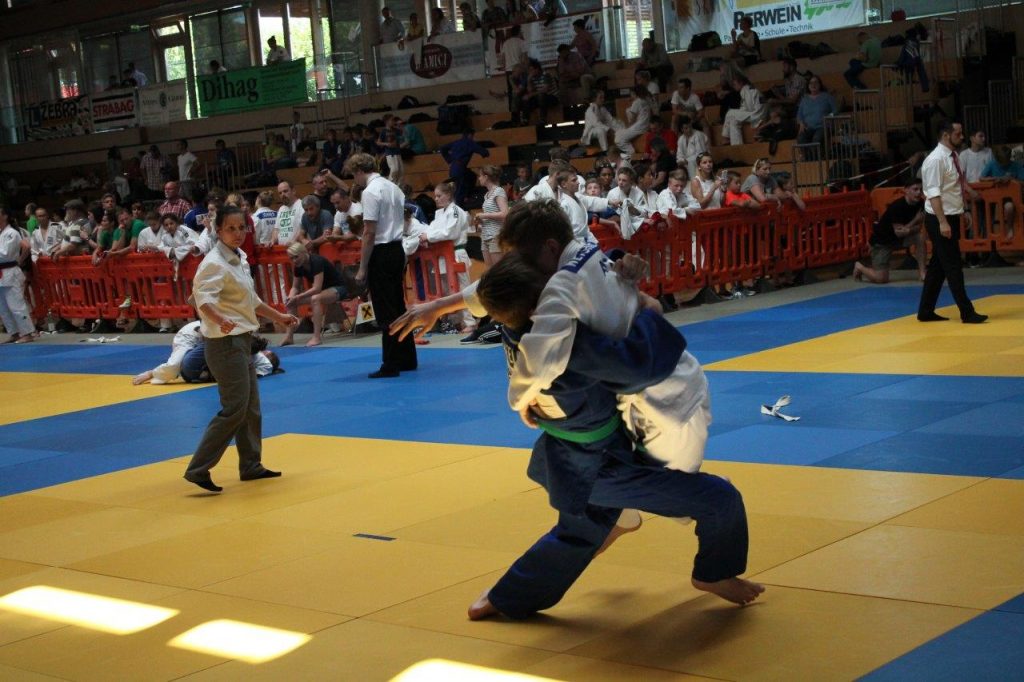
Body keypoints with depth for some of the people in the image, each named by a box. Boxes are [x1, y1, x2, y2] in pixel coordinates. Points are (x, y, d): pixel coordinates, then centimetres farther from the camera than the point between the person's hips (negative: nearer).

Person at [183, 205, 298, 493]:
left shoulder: (239, 259, 11)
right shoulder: (215, 263, -17)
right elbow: (203, 296, -34)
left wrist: (278, 317, 28)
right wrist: (220, 321, -52)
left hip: (242, 340, 10)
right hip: (226, 342, -9)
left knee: (251, 407, 16)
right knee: (234, 409, -12)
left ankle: (251, 465, 28)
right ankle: (198, 469, -10)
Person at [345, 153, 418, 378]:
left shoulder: (370, 192, -15)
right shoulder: (393, 188, 12)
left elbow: (369, 233, -18)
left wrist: (363, 268, -14)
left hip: (381, 252, -9)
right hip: (397, 249, 9)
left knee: (386, 313, -4)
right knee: (398, 307, 15)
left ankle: (391, 365, 0)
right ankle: (407, 359, 21)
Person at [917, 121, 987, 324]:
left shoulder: (953, 156, 9)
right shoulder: (936, 160, -18)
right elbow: (933, 194, -22)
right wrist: (942, 222, -27)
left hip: (952, 217, 9)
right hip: (940, 220, -9)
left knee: (938, 266, 14)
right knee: (953, 267, -3)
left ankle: (926, 311, 22)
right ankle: (967, 313, 2)